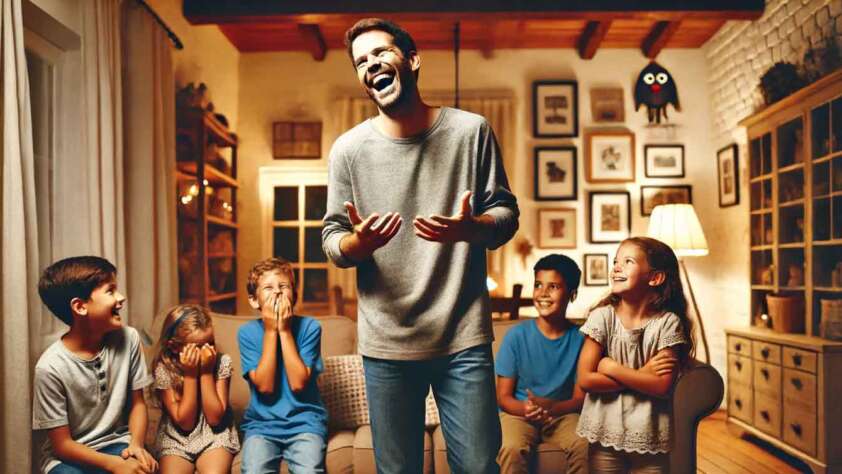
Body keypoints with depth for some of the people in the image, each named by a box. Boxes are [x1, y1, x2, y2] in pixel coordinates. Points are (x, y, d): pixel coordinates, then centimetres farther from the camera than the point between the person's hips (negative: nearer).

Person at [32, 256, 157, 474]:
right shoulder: (51, 366, -18)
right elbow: (62, 445, -11)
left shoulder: (128, 339, -9)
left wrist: (136, 445, -13)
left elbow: (137, 402, 3)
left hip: (117, 444, 2)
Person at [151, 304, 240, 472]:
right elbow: (185, 423, -13)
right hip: (176, 439, 1)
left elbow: (215, 418, -13)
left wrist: (206, 372, -20)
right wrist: (190, 374, -21)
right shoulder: (163, 370, -12)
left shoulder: (221, 362, -11)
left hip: (215, 436, 0)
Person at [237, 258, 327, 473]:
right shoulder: (247, 332, -2)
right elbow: (264, 386, -12)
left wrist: (285, 331, -14)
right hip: (261, 424, 1)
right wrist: (270, 331, -14)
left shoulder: (309, 327, -5)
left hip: (305, 421, -1)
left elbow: (298, 383, -14)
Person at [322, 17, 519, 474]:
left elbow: (506, 213, 4)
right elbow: (332, 240, 4)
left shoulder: (471, 131, 0)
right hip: (385, 345, 1)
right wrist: (357, 243, -19)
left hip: (464, 338, 0)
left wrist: (469, 228, -18)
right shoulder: (349, 148, 0)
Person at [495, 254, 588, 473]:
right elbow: (503, 396, -4)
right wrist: (526, 408, -26)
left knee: (584, 447, -27)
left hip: (562, 414, 1)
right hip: (518, 413, -1)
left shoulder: (579, 339, -6)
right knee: (512, 449, -31)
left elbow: (580, 398, -2)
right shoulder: (516, 335, -9)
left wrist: (551, 408, -24)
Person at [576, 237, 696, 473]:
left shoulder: (668, 322, -10)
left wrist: (611, 367, -15)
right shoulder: (602, 316, -8)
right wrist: (641, 376, -15)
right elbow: (585, 380, -13)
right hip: (605, 433, 1)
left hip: (651, 438, 0)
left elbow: (662, 386, -16)